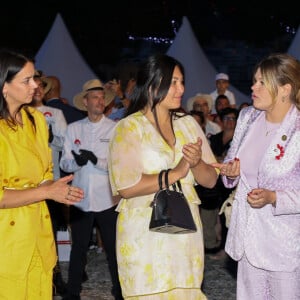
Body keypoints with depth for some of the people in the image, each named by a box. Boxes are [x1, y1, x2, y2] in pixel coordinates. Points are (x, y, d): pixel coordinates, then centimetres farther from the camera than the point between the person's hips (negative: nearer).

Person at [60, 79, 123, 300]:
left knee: (113, 249, 7)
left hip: (107, 200, -2)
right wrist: (77, 161, -20)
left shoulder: (115, 128, -4)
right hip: (81, 199, 2)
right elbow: (64, 163, 1)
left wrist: (97, 161, -24)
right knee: (78, 248, 14)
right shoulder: (73, 129, 4)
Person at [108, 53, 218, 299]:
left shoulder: (188, 123, 8)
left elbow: (210, 180, 7)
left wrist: (196, 163, -14)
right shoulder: (129, 128, -8)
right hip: (146, 234, -5)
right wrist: (175, 174, -17)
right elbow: (125, 186, -19)